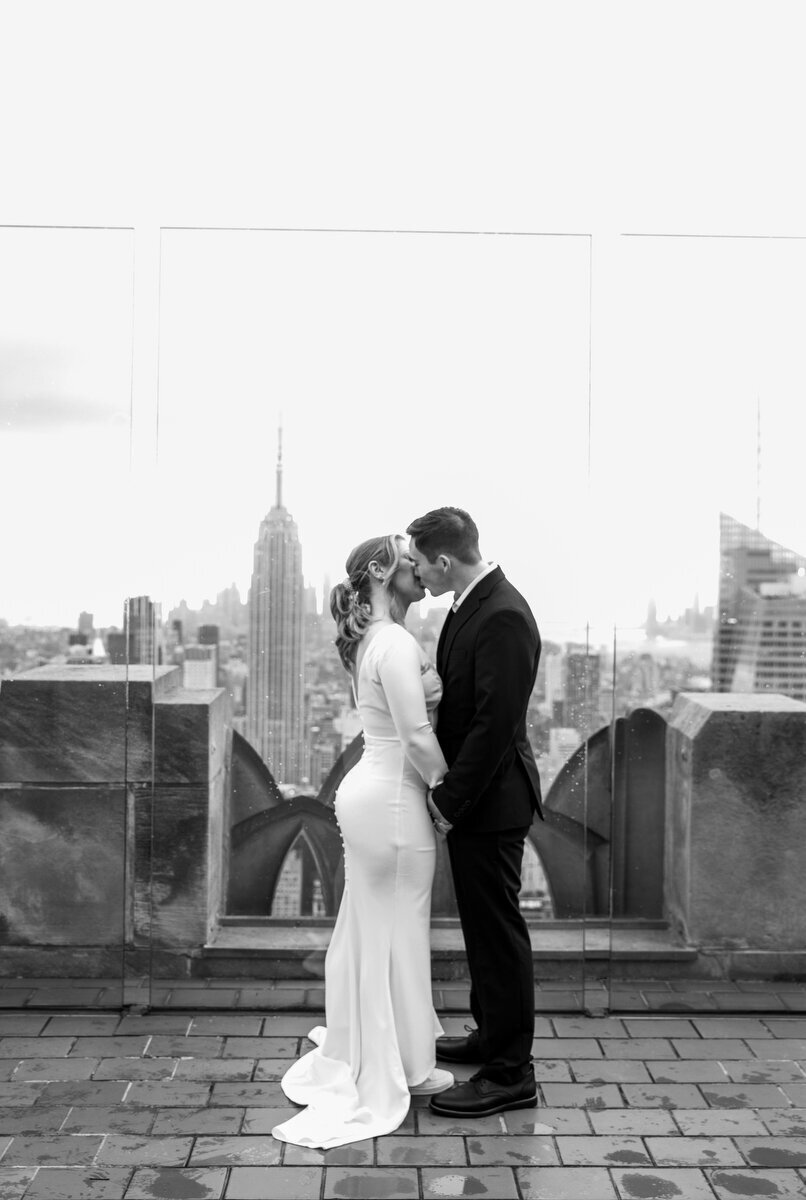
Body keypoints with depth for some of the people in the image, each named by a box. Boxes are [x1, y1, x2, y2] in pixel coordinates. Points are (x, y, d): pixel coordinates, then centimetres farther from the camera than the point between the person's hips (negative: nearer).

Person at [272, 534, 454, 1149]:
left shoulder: (371, 640, 12)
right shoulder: (396, 643, -20)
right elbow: (417, 737, -22)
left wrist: (432, 692, -7)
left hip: (367, 791, 9)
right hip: (393, 799, -9)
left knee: (369, 926, 20)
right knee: (400, 929, 5)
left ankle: (360, 1048, 37)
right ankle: (406, 1068, 21)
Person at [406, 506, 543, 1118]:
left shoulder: (503, 617, -23)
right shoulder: (472, 604, 7)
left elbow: (496, 723, -24)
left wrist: (450, 799, -18)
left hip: (491, 798, -9)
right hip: (471, 793, 9)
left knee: (498, 930, 2)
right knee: (483, 924, 21)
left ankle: (510, 1073, 16)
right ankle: (491, 1035, 38)